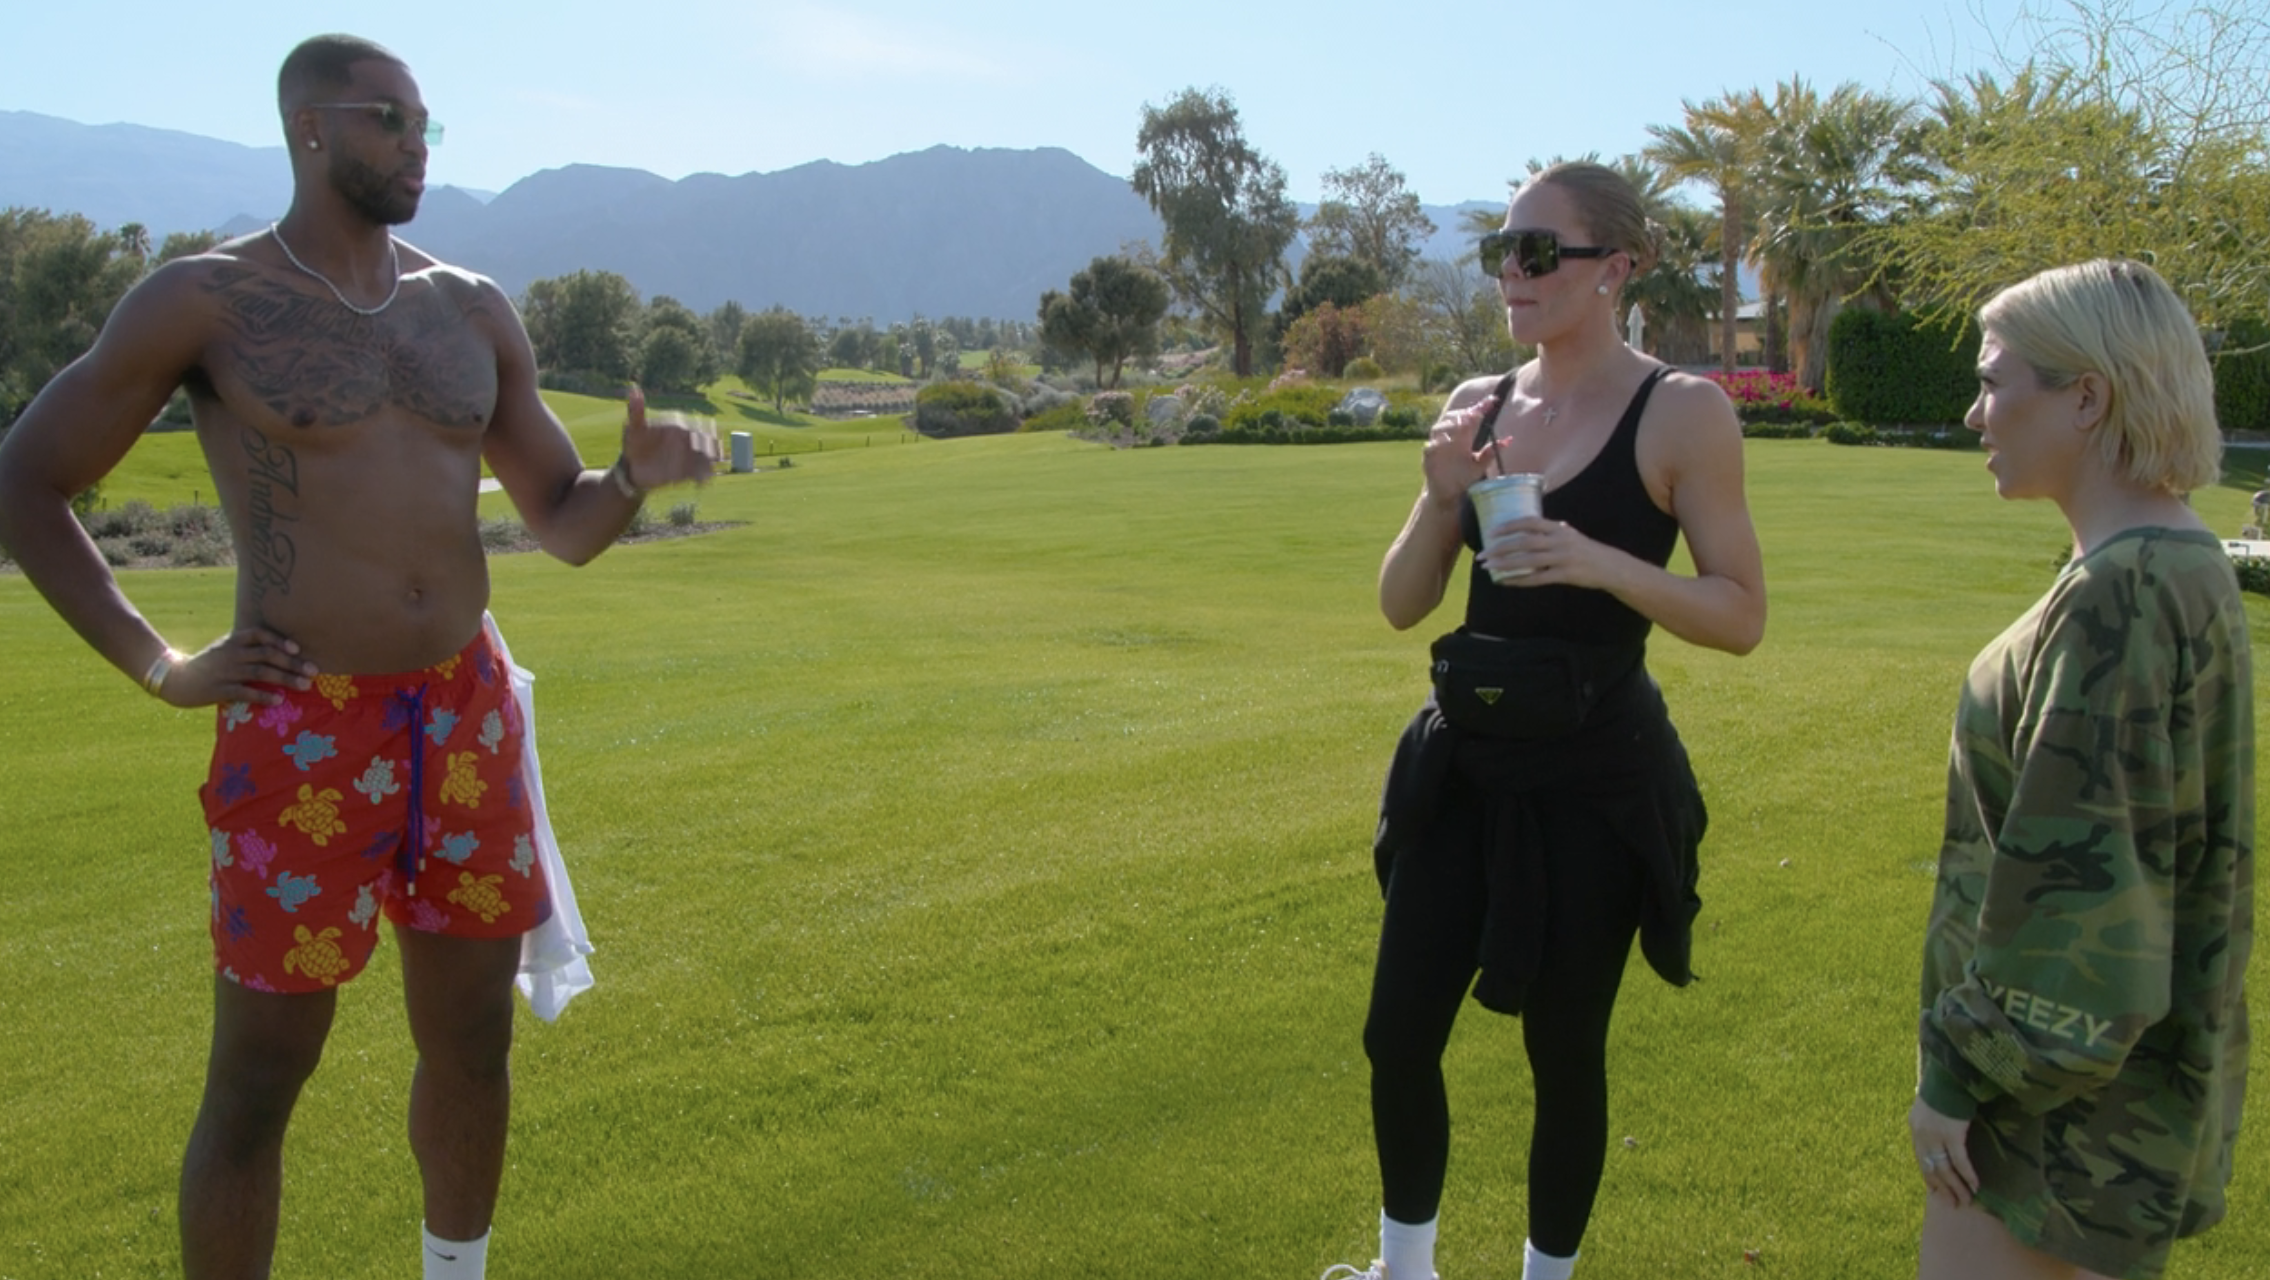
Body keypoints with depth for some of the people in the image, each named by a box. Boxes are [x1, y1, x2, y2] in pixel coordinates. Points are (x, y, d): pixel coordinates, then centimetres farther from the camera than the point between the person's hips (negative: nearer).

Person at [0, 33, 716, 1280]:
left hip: (468, 718, 5)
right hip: (304, 736, -4)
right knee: (259, 1077, 4)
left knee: (472, 1046, 15)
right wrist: (158, 666, -5)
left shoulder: (472, 310, 9)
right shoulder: (205, 300, -4)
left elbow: (565, 526, 11)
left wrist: (635, 476, -11)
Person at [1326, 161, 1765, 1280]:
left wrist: (1600, 561, -24)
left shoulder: (1681, 411, -9)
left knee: (1562, 1049, 9)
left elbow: (1742, 615, -10)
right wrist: (1441, 496, -13)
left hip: (1594, 777, -5)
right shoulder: (1478, 407, 5)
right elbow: (1401, 604, 5)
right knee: (1397, 1032, 9)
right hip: (1462, 761, 5)